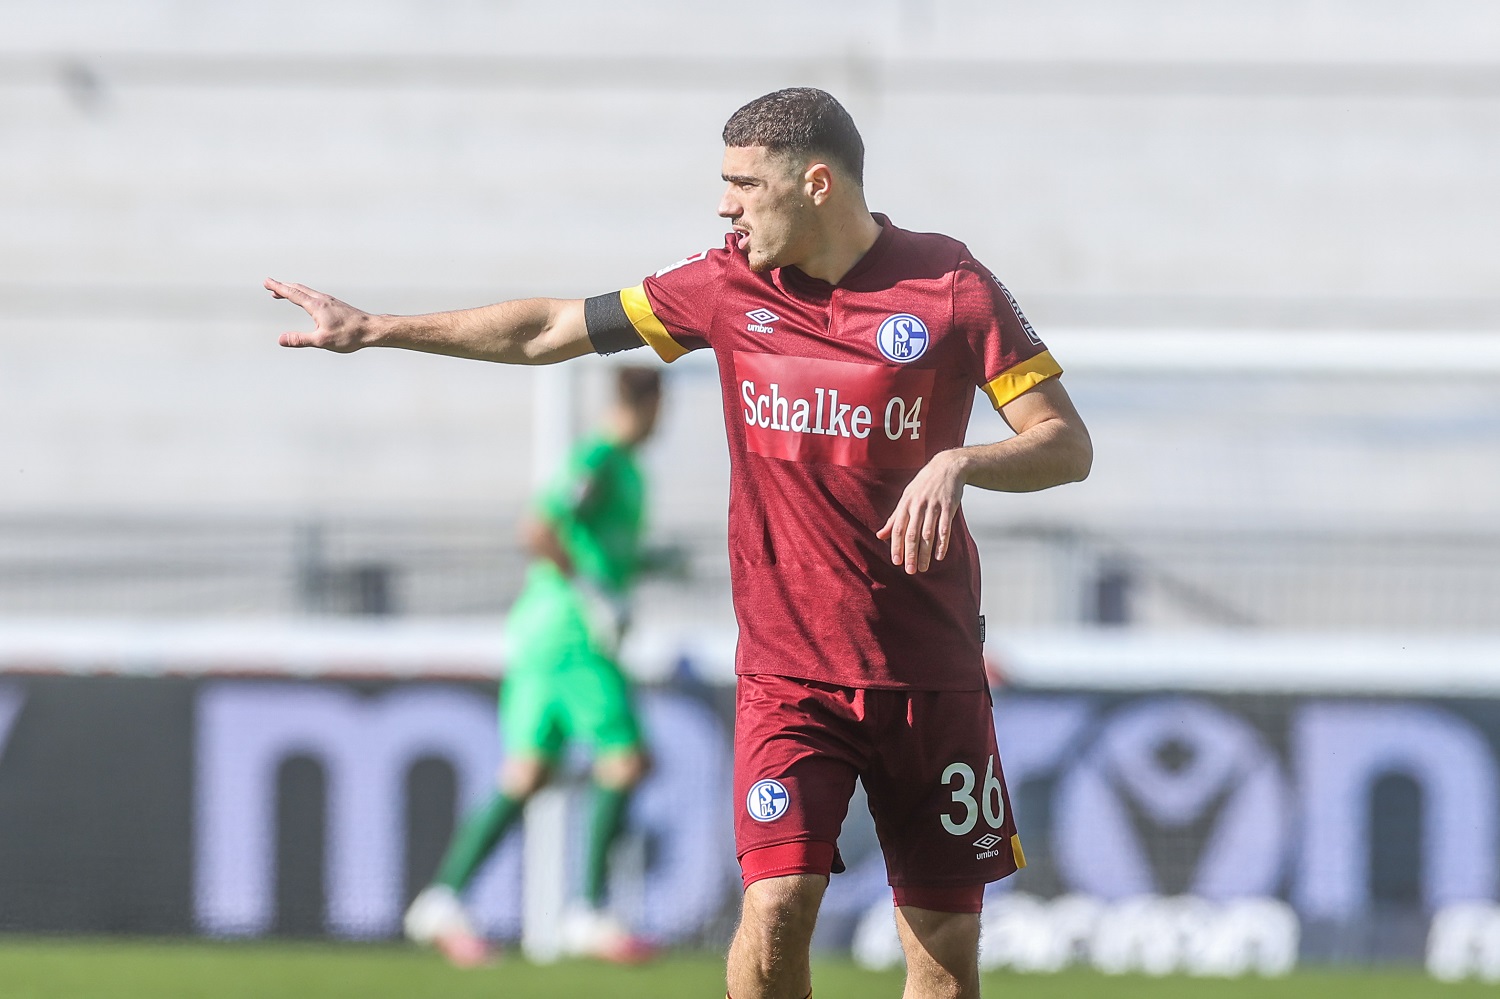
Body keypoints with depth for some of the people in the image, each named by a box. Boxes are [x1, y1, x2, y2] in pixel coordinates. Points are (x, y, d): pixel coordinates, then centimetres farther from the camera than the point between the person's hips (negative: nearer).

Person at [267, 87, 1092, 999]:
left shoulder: (949, 285, -6)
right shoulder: (728, 285, 3)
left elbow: (1067, 444, -5)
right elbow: (554, 328, 13)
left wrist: (957, 464, -25)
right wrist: (376, 331, 15)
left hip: (931, 673, -1)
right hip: (787, 663, 1)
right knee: (776, 908, -17)